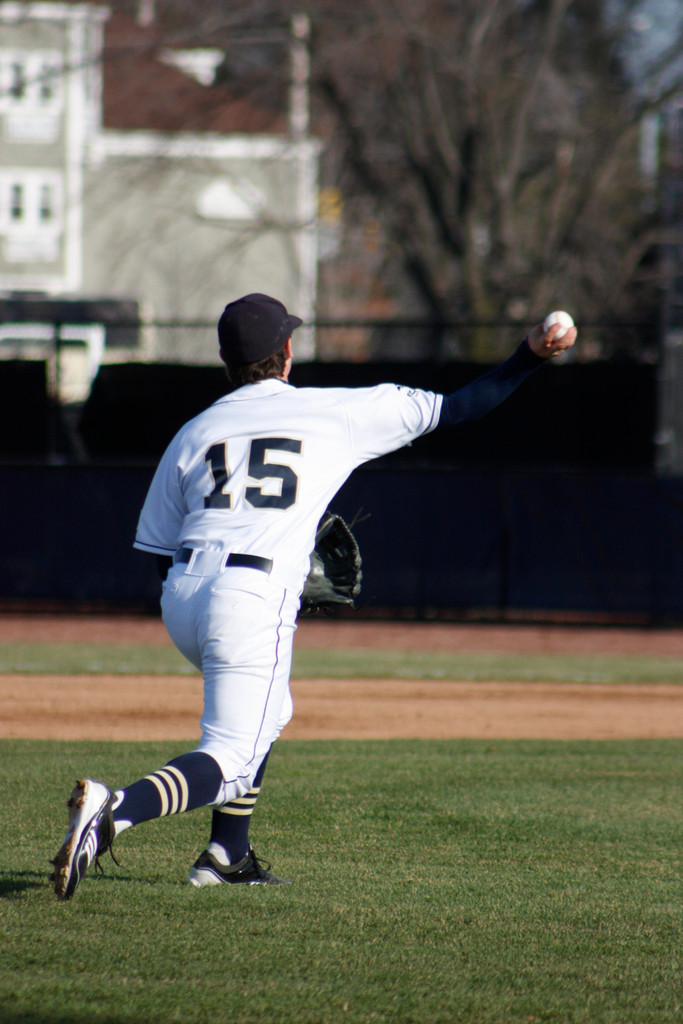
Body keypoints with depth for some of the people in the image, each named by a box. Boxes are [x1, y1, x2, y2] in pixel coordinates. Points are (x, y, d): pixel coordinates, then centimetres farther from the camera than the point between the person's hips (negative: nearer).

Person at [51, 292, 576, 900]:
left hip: (180, 599, 6)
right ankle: (117, 809, -32)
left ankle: (227, 855, 24)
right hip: (254, 603, -6)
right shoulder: (339, 413, 8)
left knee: (265, 712, 31)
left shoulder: (195, 433, 16)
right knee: (230, 764, -5)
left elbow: (160, 550, 15)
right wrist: (532, 355, 19)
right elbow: (455, 409, 11)